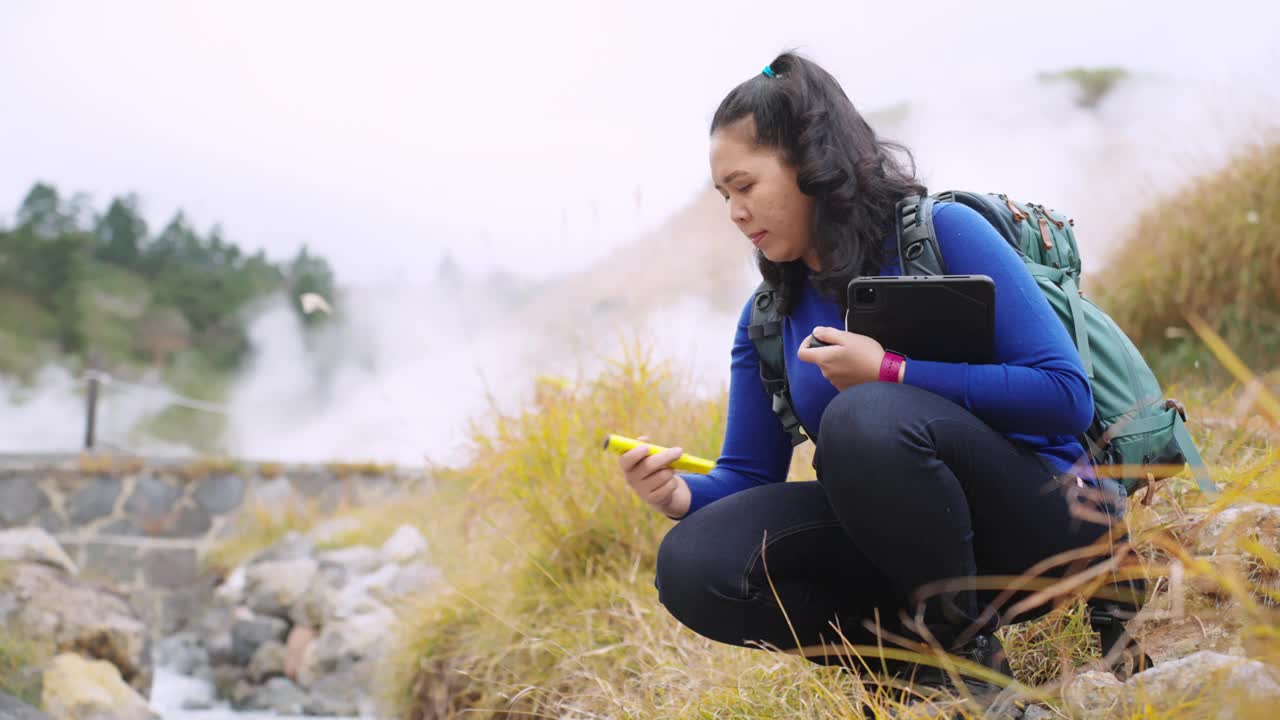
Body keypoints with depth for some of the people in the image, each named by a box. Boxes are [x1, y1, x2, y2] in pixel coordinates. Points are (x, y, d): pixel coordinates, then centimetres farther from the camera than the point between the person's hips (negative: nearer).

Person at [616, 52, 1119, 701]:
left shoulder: (943, 232, -9)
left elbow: (1068, 395, -16)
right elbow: (748, 475, 8)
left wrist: (890, 373, -20)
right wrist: (682, 496, -15)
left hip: (1038, 517, -5)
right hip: (898, 542, 5)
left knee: (864, 419, -35)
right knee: (692, 567, -18)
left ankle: (967, 646, -14)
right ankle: (916, 652, -5)